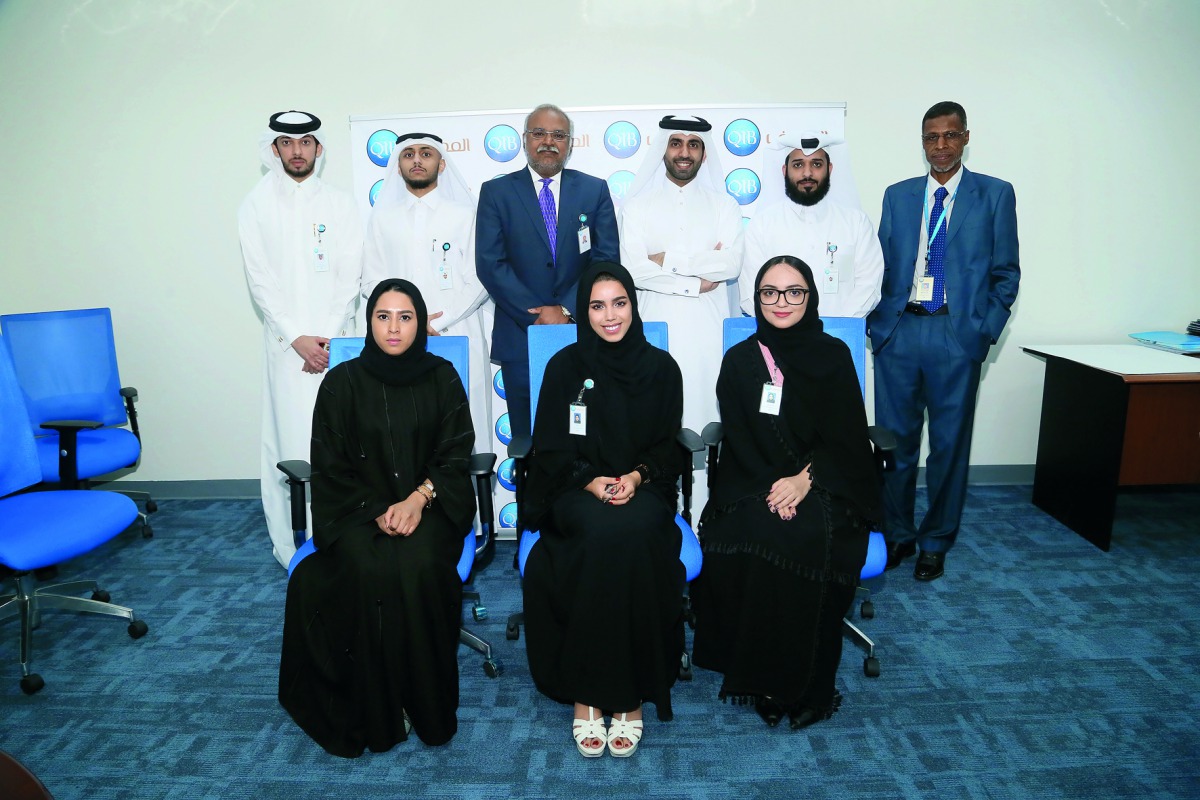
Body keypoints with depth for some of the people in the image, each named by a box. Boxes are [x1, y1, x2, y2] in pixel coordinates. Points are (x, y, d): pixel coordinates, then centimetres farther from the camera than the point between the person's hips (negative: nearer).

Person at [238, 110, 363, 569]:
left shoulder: (340, 205, 10)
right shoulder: (257, 207, 8)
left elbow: (349, 278, 3)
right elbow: (260, 281, 1)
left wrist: (329, 336, -8)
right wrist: (297, 337, -9)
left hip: (335, 340, 1)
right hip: (286, 340, 0)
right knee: (289, 439, -2)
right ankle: (292, 546, 6)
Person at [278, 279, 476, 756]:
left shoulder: (441, 377, 4)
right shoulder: (343, 382, 2)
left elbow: (455, 454, 1)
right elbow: (330, 467, 2)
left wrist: (418, 498, -16)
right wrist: (377, 511, -13)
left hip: (428, 504, 0)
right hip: (358, 509, 0)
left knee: (419, 568, -29)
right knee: (369, 572, -29)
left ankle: (426, 703, -11)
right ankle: (378, 710, -12)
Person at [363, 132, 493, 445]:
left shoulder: (465, 215, 8)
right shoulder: (382, 218, 14)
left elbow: (479, 281, 1)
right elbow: (373, 281, 9)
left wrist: (440, 321, -10)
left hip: (459, 339, -1)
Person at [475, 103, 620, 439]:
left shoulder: (595, 190, 9)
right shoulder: (496, 192, 5)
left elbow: (607, 259, 1)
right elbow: (490, 264, -4)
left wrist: (567, 310, -11)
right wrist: (537, 315, -11)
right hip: (520, 336, -1)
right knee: (527, 439, 5)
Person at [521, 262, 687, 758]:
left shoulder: (661, 367, 6)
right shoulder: (565, 367, 4)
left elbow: (670, 447, 7)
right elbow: (550, 449, 3)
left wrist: (637, 476, -13)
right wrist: (590, 480, -14)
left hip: (644, 489, 1)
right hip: (578, 490, 0)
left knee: (632, 534, -34)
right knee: (603, 534, -34)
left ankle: (630, 694, -22)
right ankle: (586, 691, -23)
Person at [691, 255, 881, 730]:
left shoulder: (833, 356, 4)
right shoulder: (740, 360, 6)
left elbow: (846, 439, -1)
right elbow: (739, 440, 1)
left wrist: (803, 480, -17)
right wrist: (773, 486, -15)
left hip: (824, 488, -1)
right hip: (754, 485, 1)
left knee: (811, 537, -30)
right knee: (759, 532, -29)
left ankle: (803, 684, -12)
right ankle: (757, 673, -12)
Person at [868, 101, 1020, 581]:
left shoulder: (995, 195, 5)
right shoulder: (897, 195, 12)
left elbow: (1006, 272, 4)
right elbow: (881, 265, 11)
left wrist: (986, 332, -4)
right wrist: (876, 322, 1)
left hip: (957, 335, -2)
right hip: (897, 331, 2)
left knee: (949, 443, 6)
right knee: (895, 439, 7)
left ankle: (936, 542, 22)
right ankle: (897, 535, 23)